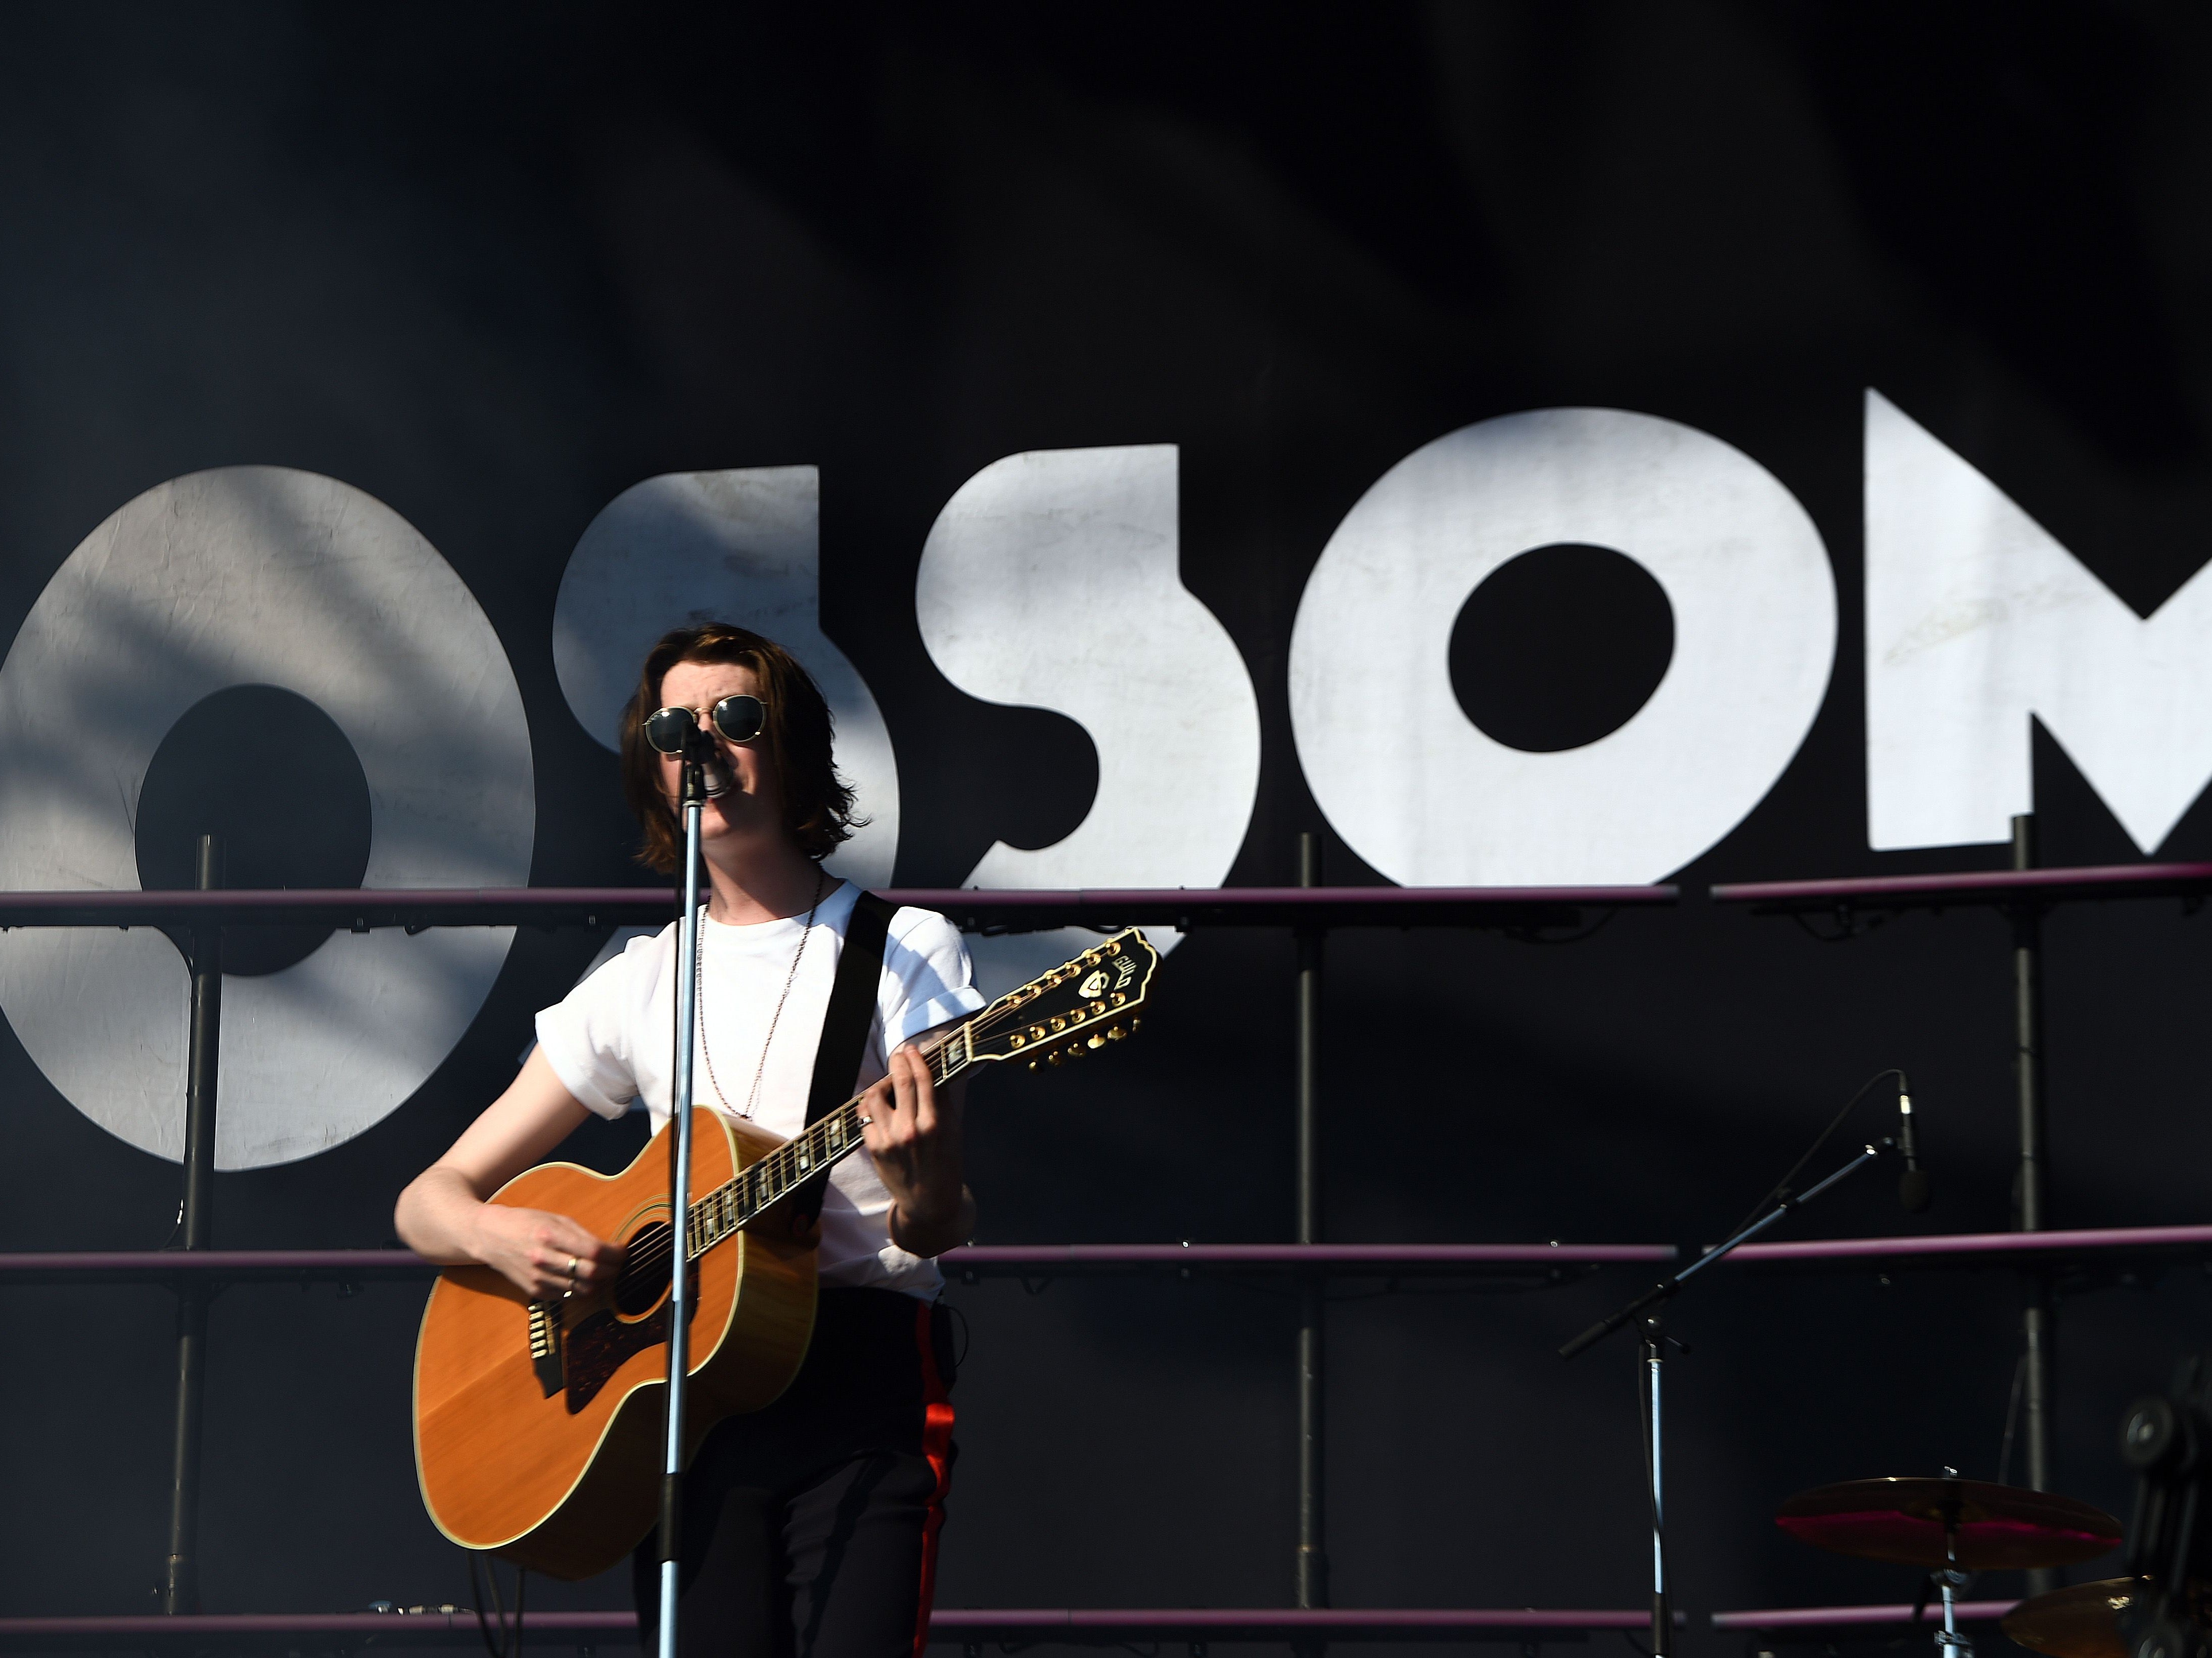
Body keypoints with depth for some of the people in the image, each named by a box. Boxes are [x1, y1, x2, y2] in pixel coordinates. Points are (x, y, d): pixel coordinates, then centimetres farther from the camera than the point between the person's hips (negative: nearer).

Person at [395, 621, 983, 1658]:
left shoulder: (903, 950, 6)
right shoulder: (637, 987, 16)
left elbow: (940, 1227, -3)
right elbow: (428, 1203, 16)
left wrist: (925, 1190, -28)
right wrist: (501, 1238, -7)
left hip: (863, 1384, -3)